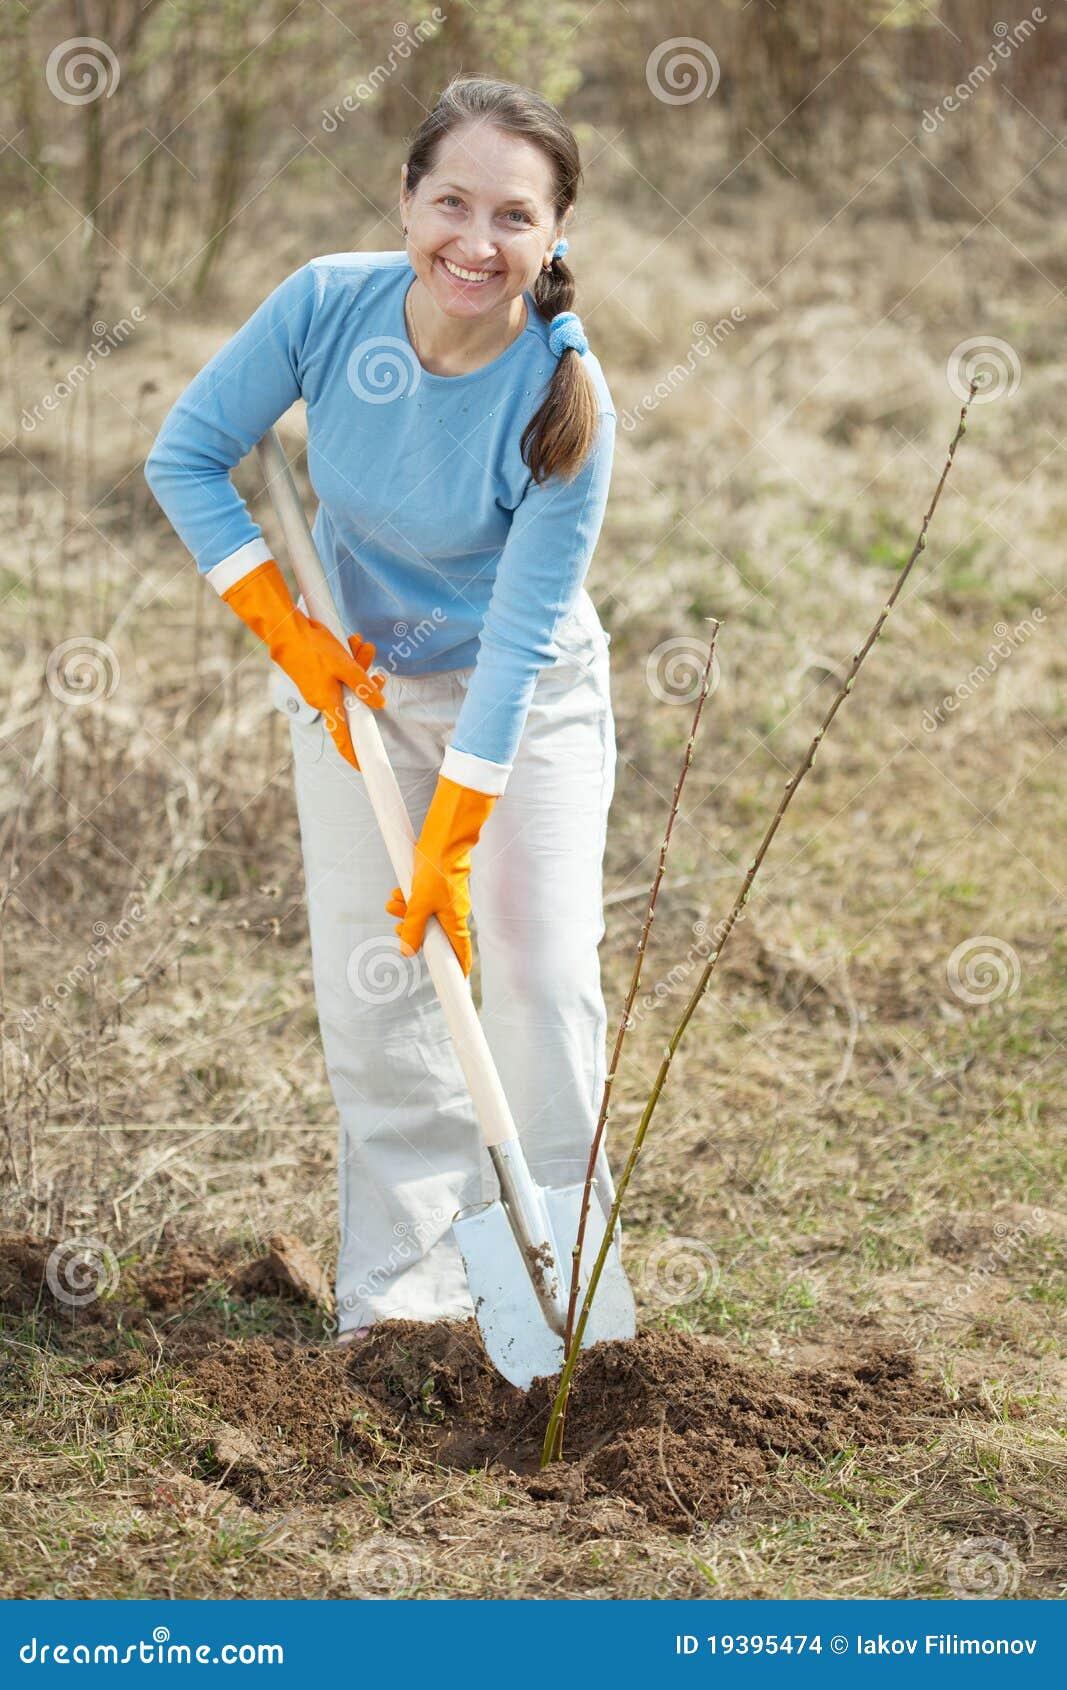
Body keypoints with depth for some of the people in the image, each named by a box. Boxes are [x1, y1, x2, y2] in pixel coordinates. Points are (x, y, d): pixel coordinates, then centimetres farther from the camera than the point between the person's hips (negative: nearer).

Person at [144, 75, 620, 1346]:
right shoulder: (327, 306, -23)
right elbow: (186, 456, -9)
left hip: (528, 698, -2)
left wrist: (449, 845, -25)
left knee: (542, 974, -9)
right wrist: (288, 635, -12)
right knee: (368, 987, 1)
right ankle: (400, 1288, 10)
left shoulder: (565, 400, -28)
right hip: (358, 681, 2)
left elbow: (517, 637, -26)